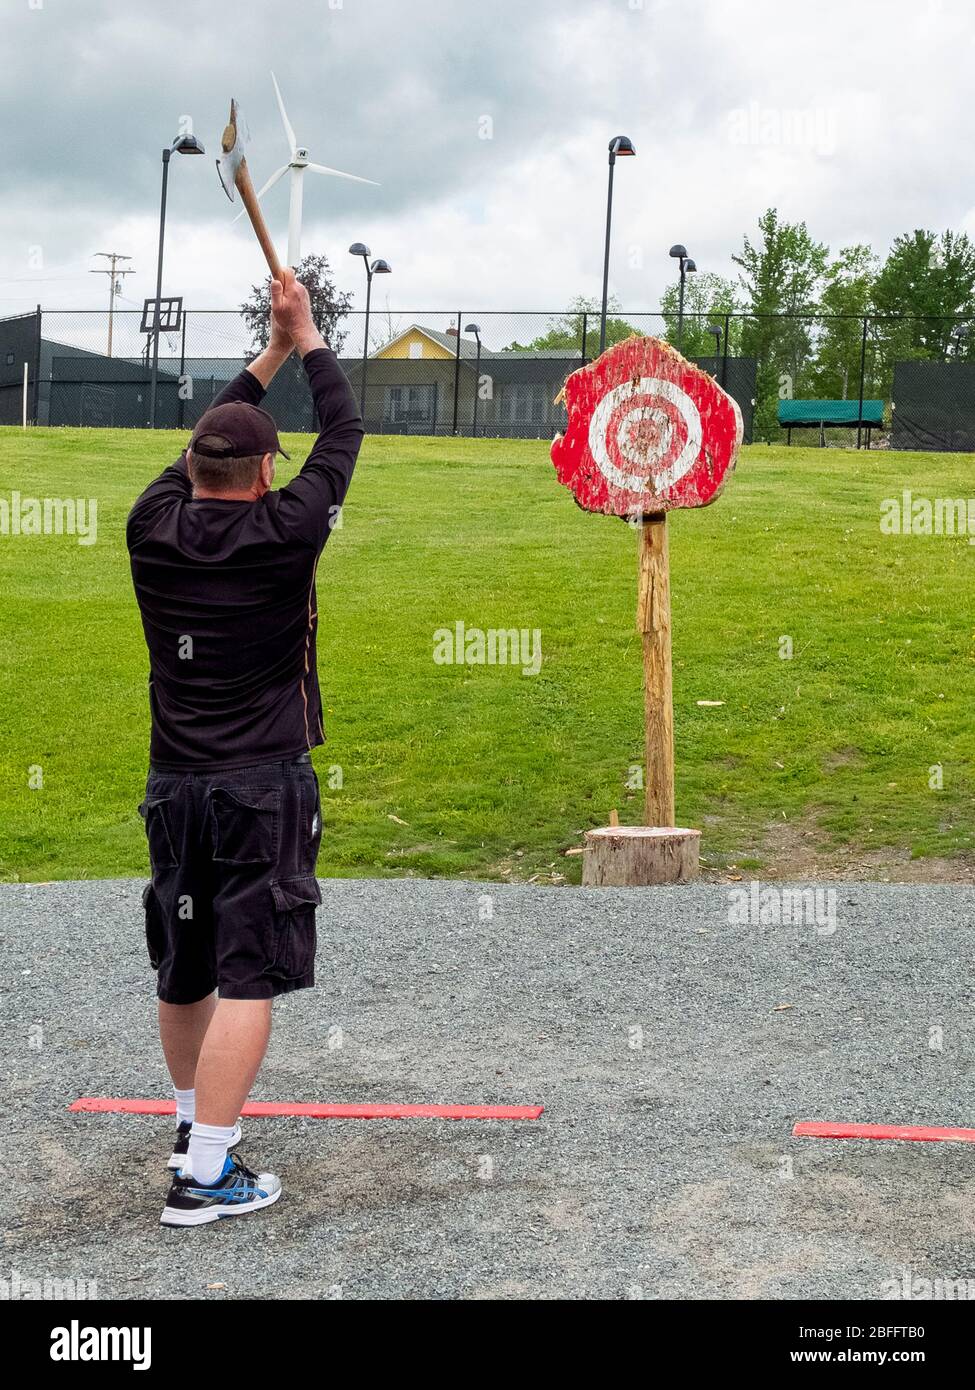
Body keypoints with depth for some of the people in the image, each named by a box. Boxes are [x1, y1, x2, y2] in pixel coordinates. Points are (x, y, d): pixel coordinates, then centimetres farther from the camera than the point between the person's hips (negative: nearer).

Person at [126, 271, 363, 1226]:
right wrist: (306, 339, 16)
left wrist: (271, 352, 25)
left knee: (183, 969, 17)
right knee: (248, 976, -3)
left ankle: (193, 1125, 36)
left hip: (173, 786, 6)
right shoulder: (282, 531, -12)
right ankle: (206, 1176, -5)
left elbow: (204, 441, 18)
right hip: (263, 787, -5)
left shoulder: (153, 526, -1)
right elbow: (343, 432, 3)